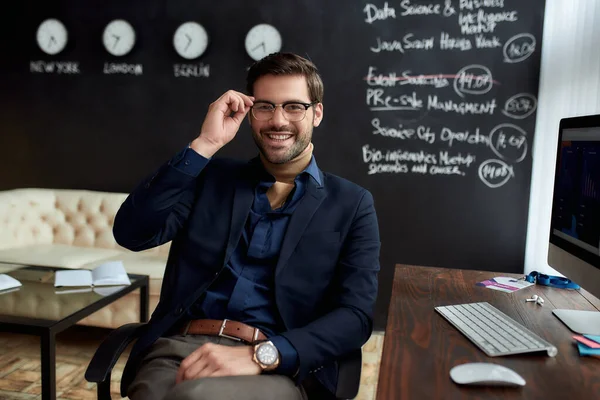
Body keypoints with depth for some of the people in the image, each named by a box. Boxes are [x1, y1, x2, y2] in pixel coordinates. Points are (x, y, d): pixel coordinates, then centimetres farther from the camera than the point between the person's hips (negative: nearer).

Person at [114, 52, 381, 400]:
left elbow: (355, 316, -4)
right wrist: (205, 145, -5)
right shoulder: (212, 177, 12)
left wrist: (260, 355, -20)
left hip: (278, 366, -3)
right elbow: (132, 234, 0)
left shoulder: (352, 204, 5)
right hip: (178, 347, 4)